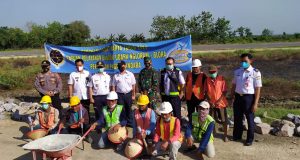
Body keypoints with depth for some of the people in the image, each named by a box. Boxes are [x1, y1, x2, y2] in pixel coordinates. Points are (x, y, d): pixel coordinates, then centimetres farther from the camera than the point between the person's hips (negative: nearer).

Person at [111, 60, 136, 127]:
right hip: (119, 95, 0)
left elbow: (133, 85, 4)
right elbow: (113, 86, 3)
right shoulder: (116, 76, 4)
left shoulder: (130, 74, 3)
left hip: (128, 94, 0)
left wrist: (133, 95, 1)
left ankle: (129, 123, 22)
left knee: (129, 109, 9)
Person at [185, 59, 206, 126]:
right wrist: (186, 95, 11)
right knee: (190, 114, 14)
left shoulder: (203, 75, -4)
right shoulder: (189, 75, 7)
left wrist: (205, 96, -5)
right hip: (190, 97, 4)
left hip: (199, 97, -4)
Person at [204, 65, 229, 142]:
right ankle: (213, 132, 34)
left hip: (221, 103, -2)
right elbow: (206, 92, 2)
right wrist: (210, 101, -9)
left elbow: (224, 92, -8)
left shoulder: (221, 79, -8)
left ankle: (225, 135, 19)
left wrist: (219, 101, -16)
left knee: (224, 120, 5)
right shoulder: (207, 80, -1)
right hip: (211, 103, 2)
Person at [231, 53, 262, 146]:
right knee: (237, 118, 16)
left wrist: (255, 103, -14)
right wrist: (232, 97, 10)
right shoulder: (237, 72, 5)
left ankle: (250, 139, 27)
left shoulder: (255, 73, -10)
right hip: (238, 97, 5)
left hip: (249, 97, -5)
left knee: (250, 119, 10)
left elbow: (258, 89, -11)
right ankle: (237, 136, 36)